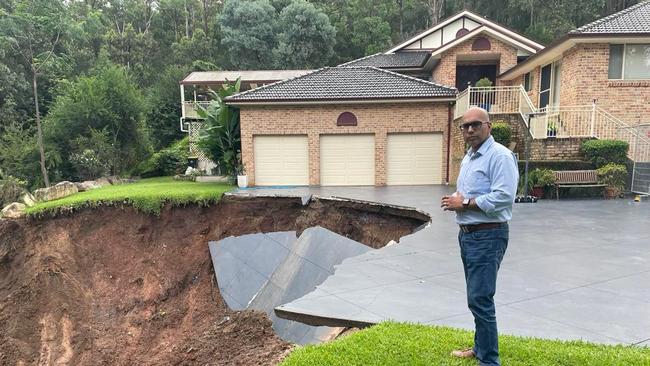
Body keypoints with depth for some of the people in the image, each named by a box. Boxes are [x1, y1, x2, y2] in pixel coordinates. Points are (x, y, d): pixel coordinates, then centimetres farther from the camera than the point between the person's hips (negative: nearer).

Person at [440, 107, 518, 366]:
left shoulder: (500, 155, -15)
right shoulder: (468, 157, 15)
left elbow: (503, 197, -25)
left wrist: (464, 204, -17)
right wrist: (454, 200, 0)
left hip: (487, 237, -10)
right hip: (467, 235, 10)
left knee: (480, 299, -7)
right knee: (477, 296, 18)